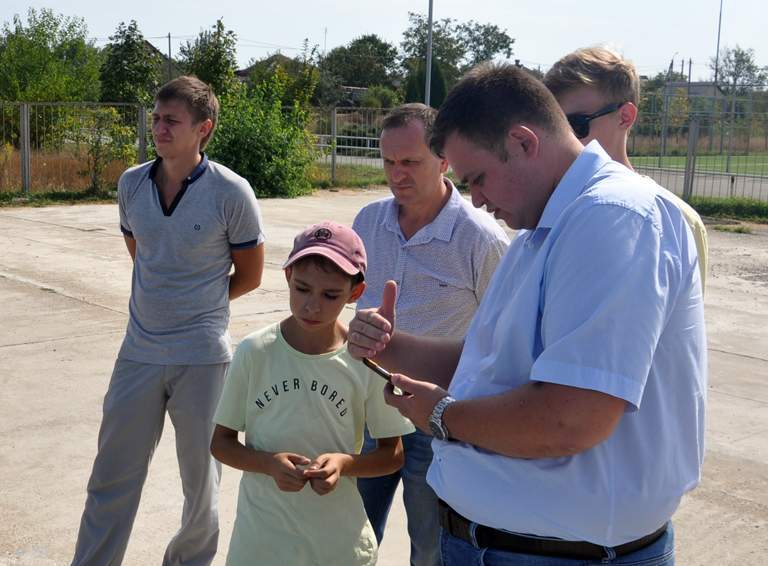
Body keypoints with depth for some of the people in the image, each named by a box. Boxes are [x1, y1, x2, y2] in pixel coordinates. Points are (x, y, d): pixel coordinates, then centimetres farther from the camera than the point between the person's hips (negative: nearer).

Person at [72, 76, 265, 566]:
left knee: (200, 478, 13)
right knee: (112, 478, 10)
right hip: (139, 352, 3)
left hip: (202, 357, -3)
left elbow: (249, 276, 0)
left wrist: (200, 305, 7)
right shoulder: (131, 184, 1)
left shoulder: (231, 192, -11)